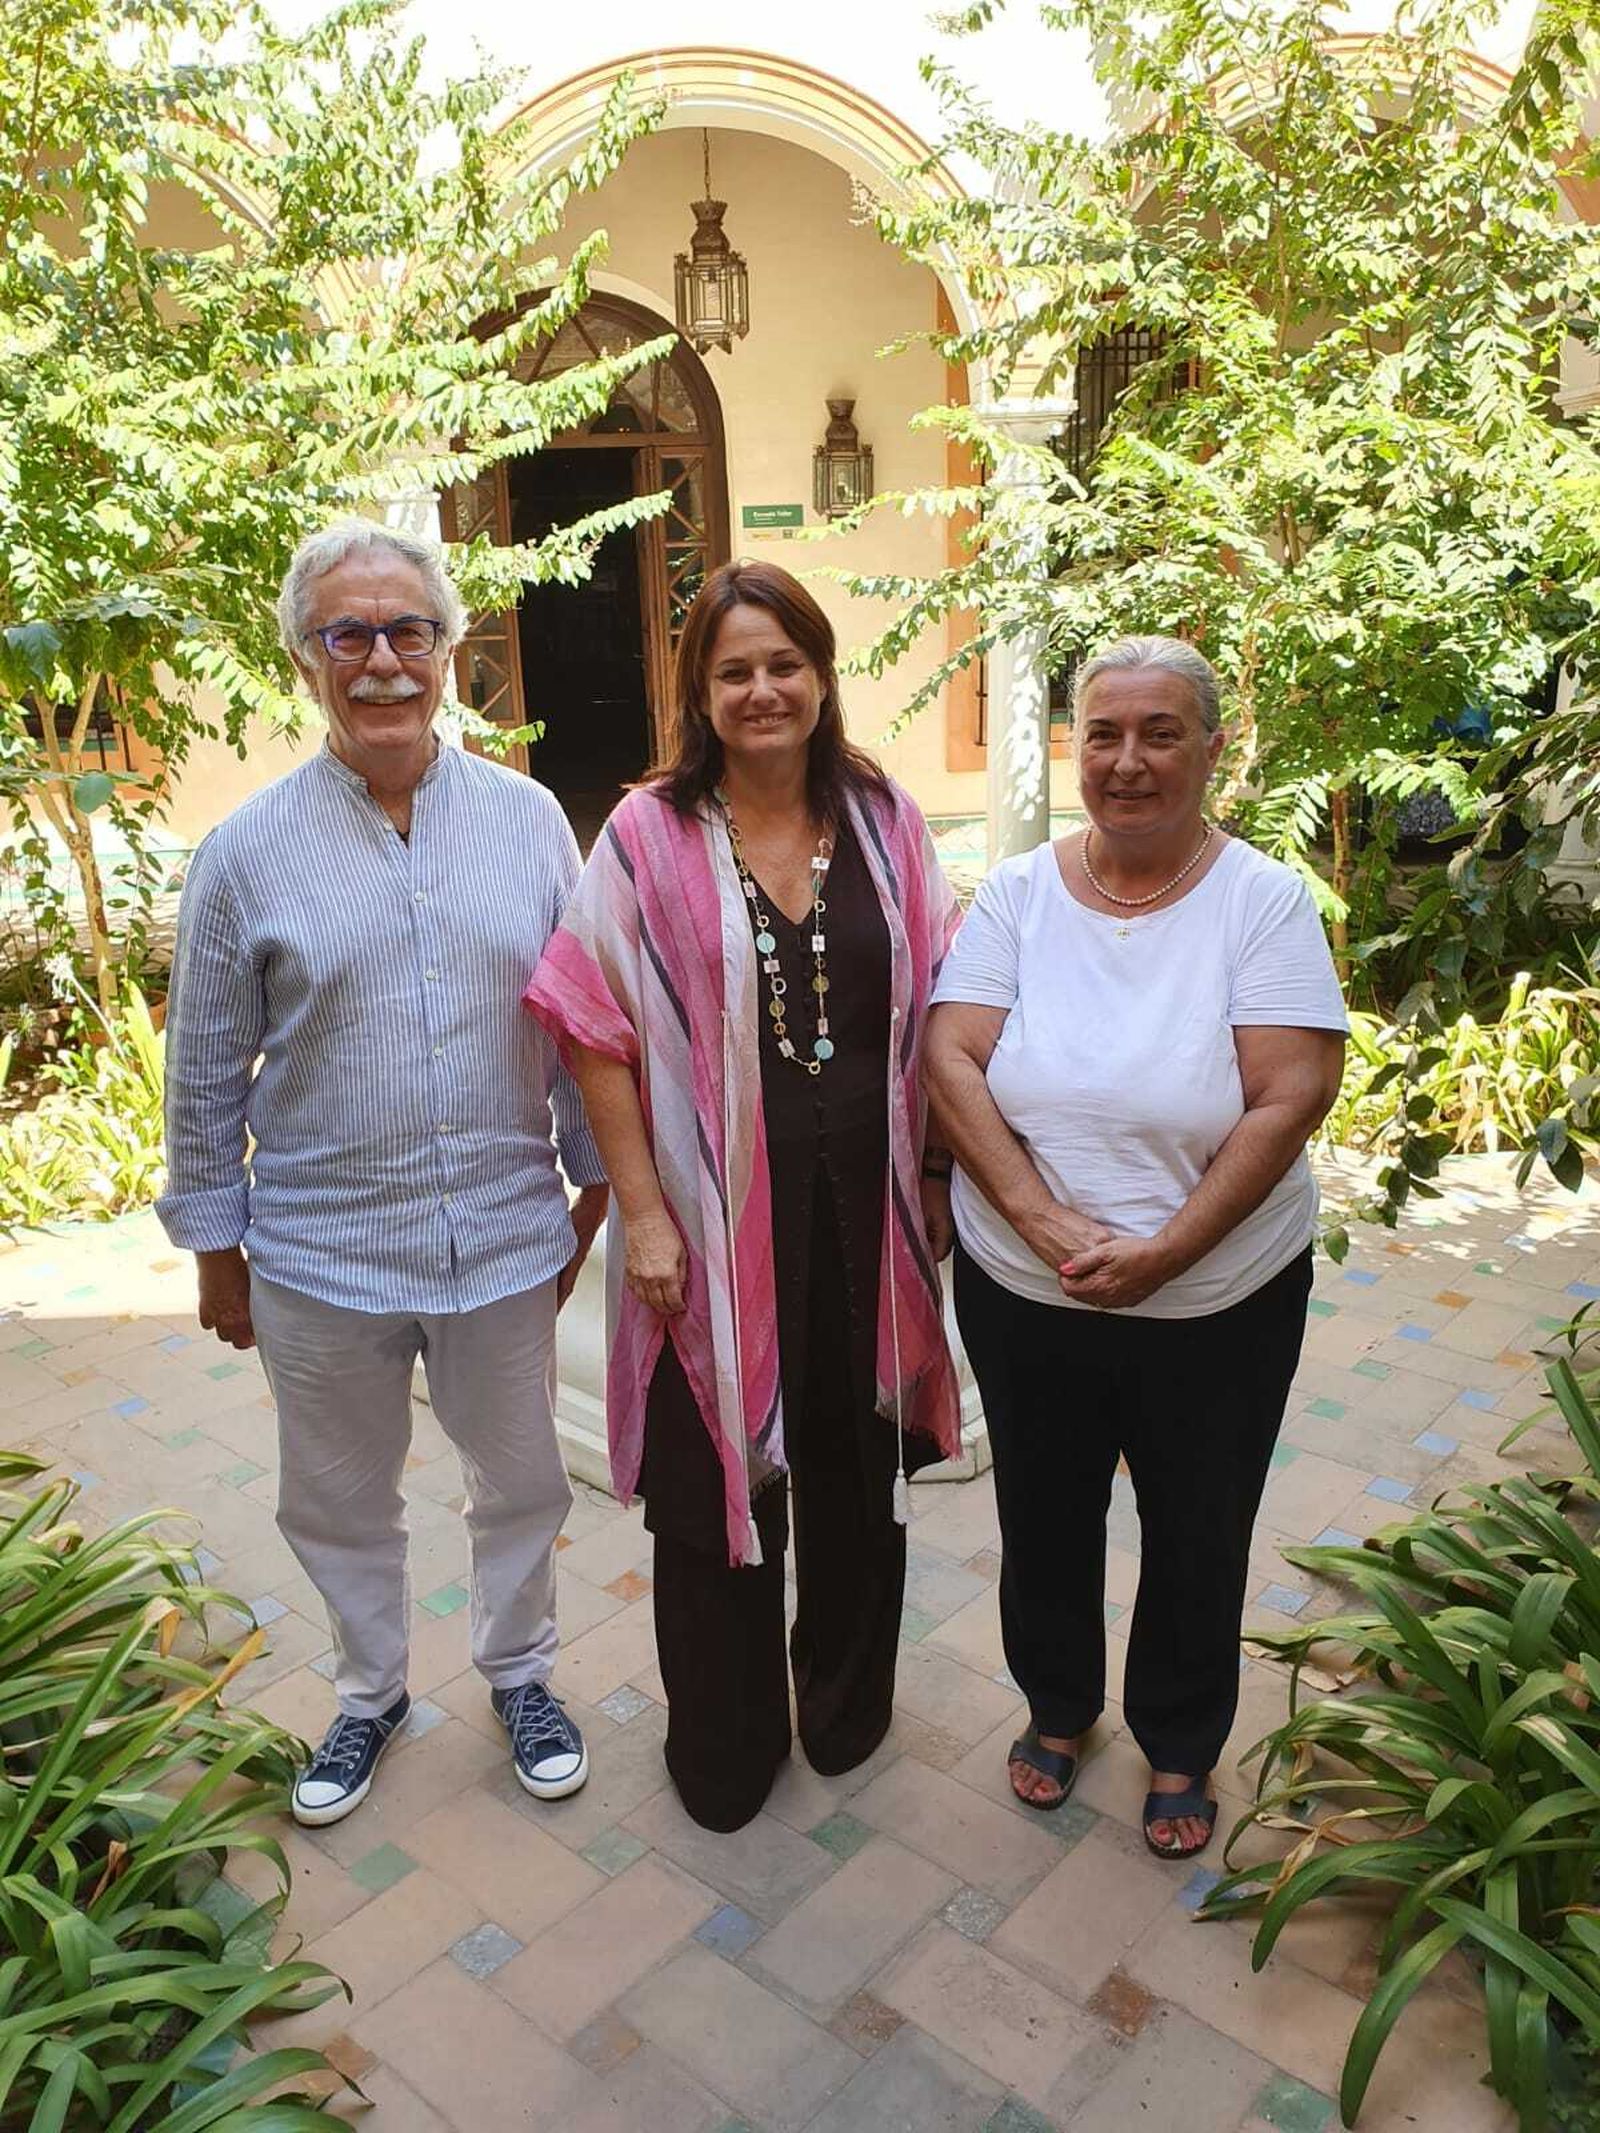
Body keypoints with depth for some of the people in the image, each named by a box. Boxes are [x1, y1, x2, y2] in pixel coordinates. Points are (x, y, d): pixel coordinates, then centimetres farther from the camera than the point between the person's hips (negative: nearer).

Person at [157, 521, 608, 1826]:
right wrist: (215, 1247, 4)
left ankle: (520, 1673, 45)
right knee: (339, 1501, 19)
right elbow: (208, 1074, 0)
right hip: (321, 1252, 0)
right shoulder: (249, 850, -6)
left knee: (522, 1483, 18)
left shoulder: (529, 818, -3)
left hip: (506, 1239, 1)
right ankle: (371, 1692, 45)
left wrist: (597, 1182, 7)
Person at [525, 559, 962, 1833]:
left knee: (857, 1467, 18)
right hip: (718, 1213, -2)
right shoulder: (650, 836, -7)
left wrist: (936, 1177, 4)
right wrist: (644, 1214, -9)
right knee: (716, 1484, 11)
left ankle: (848, 1705, 45)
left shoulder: (883, 822, 2)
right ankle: (725, 1749, 37)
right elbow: (602, 1037, -7)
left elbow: (932, 1014, 6)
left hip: (864, 1201, 3)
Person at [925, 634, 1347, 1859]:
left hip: (1220, 1305, -1)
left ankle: (1182, 1747, 45)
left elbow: (1293, 1097, -16)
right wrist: (1043, 1219, -22)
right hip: (1022, 1297, 2)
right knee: (1044, 1520, 21)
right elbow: (952, 1061, -10)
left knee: (1198, 1539, 17)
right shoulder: (1019, 891, -4)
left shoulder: (1264, 898, -10)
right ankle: (1059, 1706, 49)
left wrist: (1161, 1253, -22)